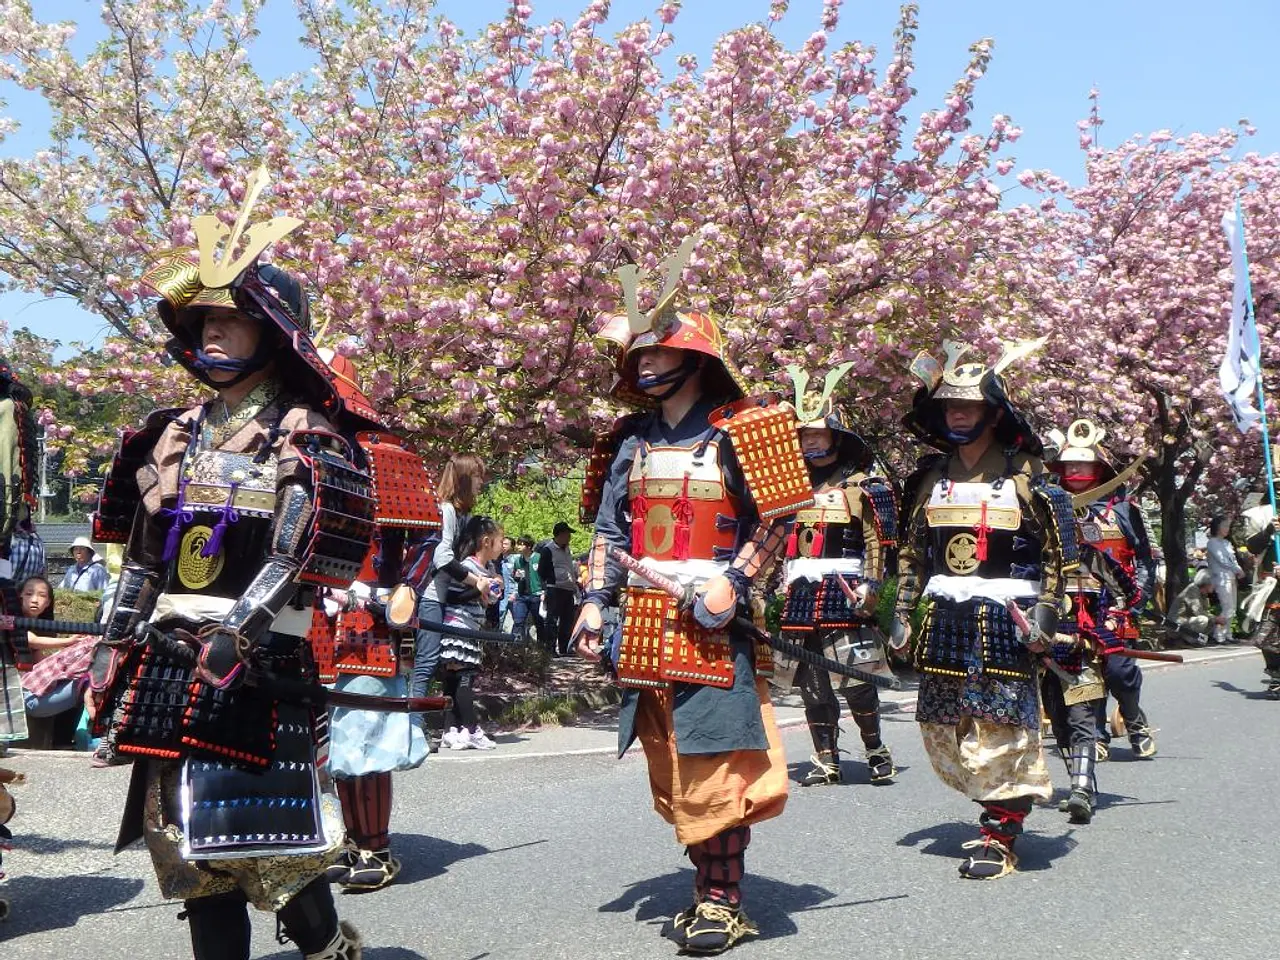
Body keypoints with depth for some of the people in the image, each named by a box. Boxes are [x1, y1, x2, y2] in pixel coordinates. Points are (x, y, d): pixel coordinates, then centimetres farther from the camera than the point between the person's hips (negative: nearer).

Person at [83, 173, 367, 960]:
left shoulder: (305, 442, -5)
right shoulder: (173, 436, 14)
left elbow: (311, 562, -13)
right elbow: (140, 556, 18)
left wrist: (243, 630, -23)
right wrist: (117, 646, 13)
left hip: (255, 666, -6)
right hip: (169, 667, 6)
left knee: (268, 838, -4)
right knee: (189, 841, 10)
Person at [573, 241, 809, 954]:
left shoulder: (736, 432, -3)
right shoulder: (630, 441, 15)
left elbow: (775, 520, -4)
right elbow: (608, 530, 16)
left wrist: (734, 582, -15)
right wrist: (596, 602, 7)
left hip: (712, 625, -6)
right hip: (645, 628, 6)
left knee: (715, 769, -6)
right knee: (672, 774, 12)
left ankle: (723, 902, 7)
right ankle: (711, 887, 25)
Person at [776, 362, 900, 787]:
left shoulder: (861, 486, 2)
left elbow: (877, 543, -4)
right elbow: (779, 542, 18)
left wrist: (870, 586, -14)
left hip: (845, 592, -5)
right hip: (801, 594, 5)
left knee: (857, 679, -7)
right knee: (812, 683, 6)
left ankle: (876, 751, 11)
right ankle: (826, 761, 14)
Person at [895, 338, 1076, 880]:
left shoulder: (1024, 475, -1)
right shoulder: (929, 478, 12)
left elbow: (1058, 551, 0)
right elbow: (910, 552, 17)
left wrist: (1045, 612, -8)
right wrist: (903, 613, 11)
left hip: (1004, 620, -5)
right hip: (943, 620, 5)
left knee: (1000, 729, -6)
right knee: (943, 731, 8)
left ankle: (999, 838, 4)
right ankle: (1004, 807, 26)